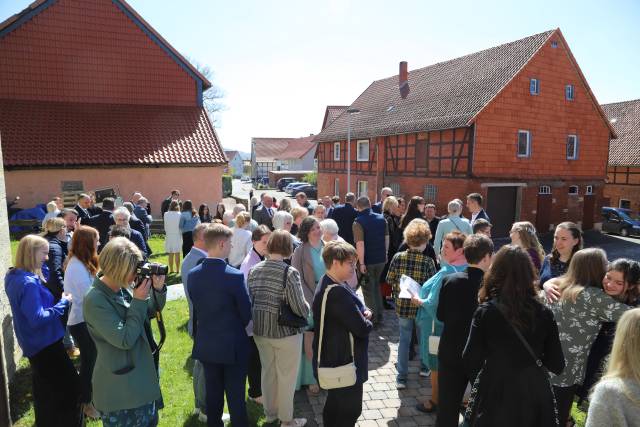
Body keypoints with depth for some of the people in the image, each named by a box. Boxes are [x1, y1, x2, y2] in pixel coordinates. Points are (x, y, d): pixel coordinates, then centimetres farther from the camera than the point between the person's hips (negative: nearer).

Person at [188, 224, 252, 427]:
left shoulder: (193, 274, -6)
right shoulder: (234, 276, -22)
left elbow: (195, 307, 4)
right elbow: (246, 312, -12)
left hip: (206, 344, 5)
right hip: (233, 345, -5)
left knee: (212, 392, 20)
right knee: (235, 394, 10)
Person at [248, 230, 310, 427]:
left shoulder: (254, 270, -4)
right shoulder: (290, 272, -21)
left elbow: (249, 300, 4)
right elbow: (299, 307, -19)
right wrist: (308, 310, 2)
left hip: (259, 330, 6)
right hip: (285, 332, -5)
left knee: (268, 371, 22)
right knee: (287, 376, 13)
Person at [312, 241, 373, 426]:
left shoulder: (329, 284, 3)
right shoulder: (338, 292, -30)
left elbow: (350, 312, 14)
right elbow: (362, 328, -27)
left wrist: (363, 313, -7)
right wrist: (367, 322, -5)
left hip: (333, 359, 10)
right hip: (345, 362, -10)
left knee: (335, 407, 25)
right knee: (350, 411, 7)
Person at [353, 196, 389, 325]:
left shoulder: (358, 222, -16)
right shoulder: (381, 218, 1)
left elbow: (360, 244, -22)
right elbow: (387, 238, 8)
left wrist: (361, 263, -19)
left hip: (367, 261, -5)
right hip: (381, 259, 6)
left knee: (368, 290, 8)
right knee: (376, 286, 22)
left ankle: (373, 318, 14)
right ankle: (379, 315, 27)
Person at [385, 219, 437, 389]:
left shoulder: (398, 257, -11)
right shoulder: (428, 261, -17)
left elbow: (390, 280, -3)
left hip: (402, 305, 1)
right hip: (422, 307, -1)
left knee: (404, 340, 14)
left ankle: (402, 377, 17)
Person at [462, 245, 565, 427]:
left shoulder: (485, 311, -16)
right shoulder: (544, 313, -8)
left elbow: (471, 362, -14)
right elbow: (557, 366, -2)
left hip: (495, 398, -2)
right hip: (535, 396, 2)